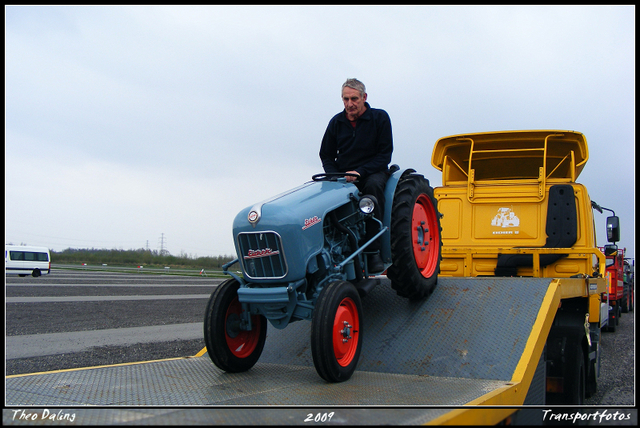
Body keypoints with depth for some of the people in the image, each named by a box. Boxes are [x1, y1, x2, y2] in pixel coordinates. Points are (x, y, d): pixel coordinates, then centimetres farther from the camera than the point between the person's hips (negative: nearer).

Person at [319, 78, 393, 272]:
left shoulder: (379, 118, -3)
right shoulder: (336, 122, 6)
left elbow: (385, 155, -6)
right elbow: (326, 155, 15)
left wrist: (359, 172, -19)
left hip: (373, 172, -2)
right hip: (343, 175, 3)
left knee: (373, 185, -38)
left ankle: (373, 251, -34)